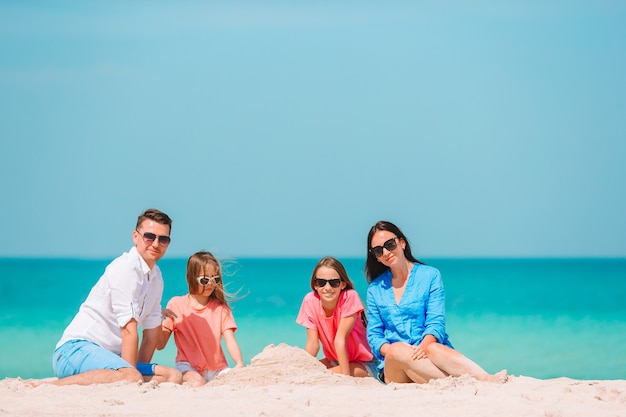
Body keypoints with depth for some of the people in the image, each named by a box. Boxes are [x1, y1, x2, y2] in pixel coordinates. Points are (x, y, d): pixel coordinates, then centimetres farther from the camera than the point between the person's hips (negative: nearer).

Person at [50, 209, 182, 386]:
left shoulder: (156, 276, 17)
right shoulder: (125, 268, -13)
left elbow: (152, 329, 16)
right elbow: (129, 330, -17)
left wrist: (140, 372, 7)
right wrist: (133, 373, -18)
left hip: (109, 355, 9)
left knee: (175, 376, -7)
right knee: (130, 377, -37)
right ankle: (54, 386, -26)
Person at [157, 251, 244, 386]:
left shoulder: (220, 308, 9)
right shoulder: (176, 304, 2)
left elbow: (230, 340, -3)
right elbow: (160, 345, 1)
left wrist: (239, 364, -23)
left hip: (217, 369, 3)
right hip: (188, 366, -3)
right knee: (197, 383, -36)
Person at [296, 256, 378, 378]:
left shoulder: (350, 297, -21)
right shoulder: (310, 301, -11)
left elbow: (340, 339, -25)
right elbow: (312, 344, -12)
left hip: (363, 364, -5)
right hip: (334, 362, 5)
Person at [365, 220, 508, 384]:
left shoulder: (430, 275, 9)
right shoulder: (374, 289, 16)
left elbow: (436, 322, -2)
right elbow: (374, 334, 10)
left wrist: (424, 346, -23)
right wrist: (390, 351, -13)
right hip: (392, 369, 1)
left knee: (434, 349, -37)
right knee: (397, 350, -35)